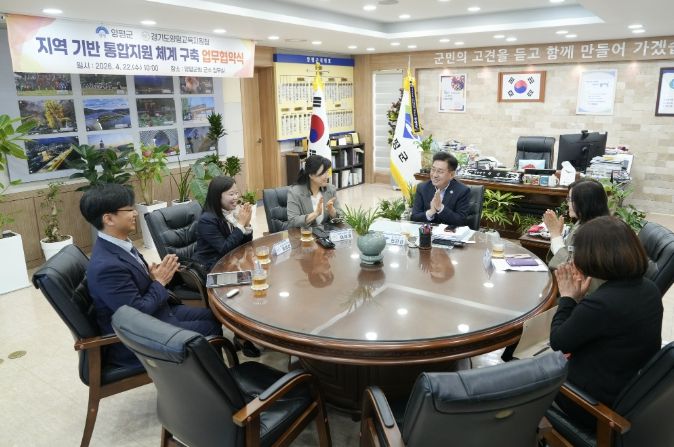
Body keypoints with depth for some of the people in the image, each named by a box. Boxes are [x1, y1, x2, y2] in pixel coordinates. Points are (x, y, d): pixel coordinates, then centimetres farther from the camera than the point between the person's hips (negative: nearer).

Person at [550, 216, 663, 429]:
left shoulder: (599, 303, -34)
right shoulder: (650, 289, -7)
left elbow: (557, 343, -16)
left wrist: (568, 297, -7)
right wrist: (579, 299, 1)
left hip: (600, 403, -7)